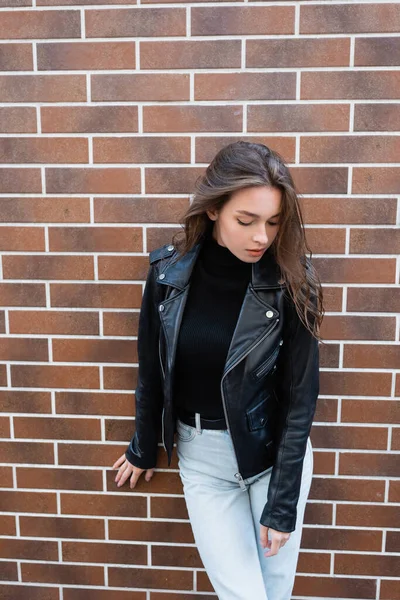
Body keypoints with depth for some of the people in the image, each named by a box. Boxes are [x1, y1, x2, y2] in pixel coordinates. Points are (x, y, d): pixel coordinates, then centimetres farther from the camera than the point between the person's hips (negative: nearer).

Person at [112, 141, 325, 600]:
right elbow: (152, 370, 1)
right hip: (201, 458, 1)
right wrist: (144, 450, 13)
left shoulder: (291, 280, -16)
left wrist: (282, 504, -11)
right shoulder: (169, 269, -11)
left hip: (277, 453, 0)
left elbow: (302, 395, -12)